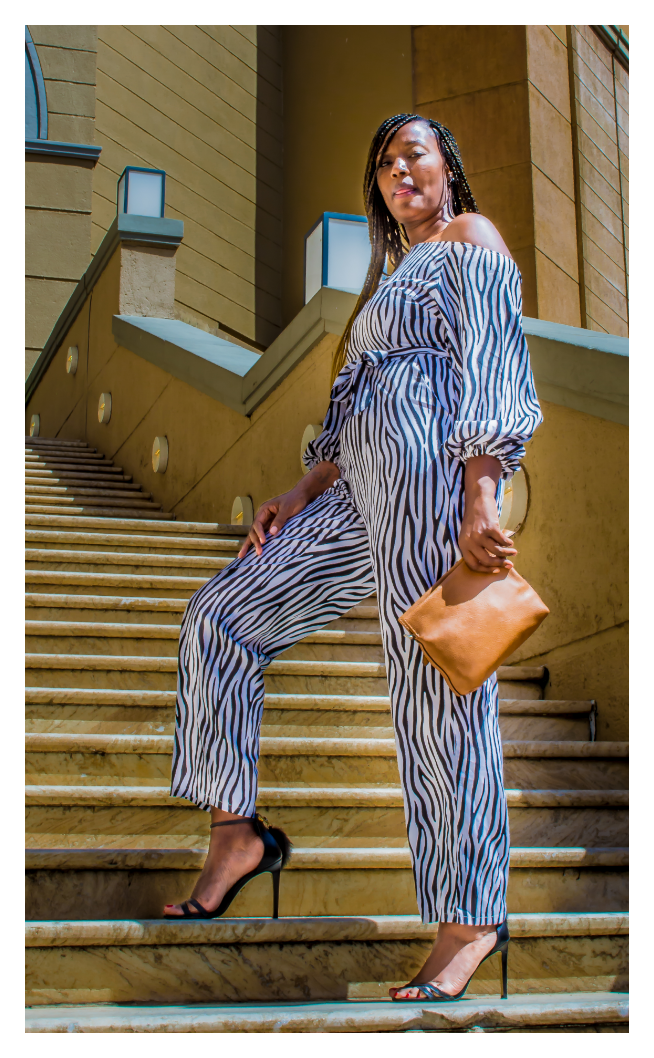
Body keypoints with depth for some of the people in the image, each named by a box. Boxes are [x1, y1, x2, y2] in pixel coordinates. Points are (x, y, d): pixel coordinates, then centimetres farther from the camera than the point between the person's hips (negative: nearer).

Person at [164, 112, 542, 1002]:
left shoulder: (470, 238, 5)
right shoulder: (396, 272, 30)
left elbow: (488, 368, -10)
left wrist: (480, 498, -21)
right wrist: (299, 495, 18)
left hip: (431, 483, -9)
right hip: (362, 496, 9)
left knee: (436, 695, -9)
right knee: (222, 616, 5)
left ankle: (473, 919, 2)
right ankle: (235, 833, 11)